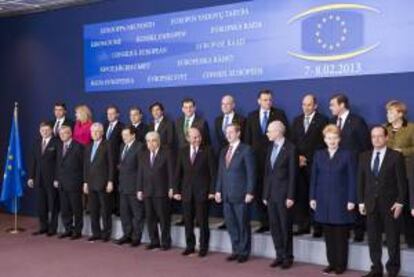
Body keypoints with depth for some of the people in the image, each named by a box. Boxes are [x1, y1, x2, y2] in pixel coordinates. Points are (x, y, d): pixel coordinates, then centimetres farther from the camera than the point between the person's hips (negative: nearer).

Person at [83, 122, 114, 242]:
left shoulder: (107, 145, -3)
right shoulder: (89, 147, 16)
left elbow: (111, 164, -7)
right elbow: (86, 165, 16)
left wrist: (110, 182, -12)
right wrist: (85, 182, 11)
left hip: (103, 183, -6)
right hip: (91, 183, 6)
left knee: (105, 210, 0)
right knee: (93, 210, 7)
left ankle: (106, 233, 8)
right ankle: (96, 233, 14)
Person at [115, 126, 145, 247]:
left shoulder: (139, 147, -13)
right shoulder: (123, 146, 14)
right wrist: (120, 167, 6)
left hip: (134, 185, -8)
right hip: (123, 185, 8)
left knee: (137, 213, 3)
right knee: (124, 212, 12)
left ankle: (136, 237, 11)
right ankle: (127, 235, 22)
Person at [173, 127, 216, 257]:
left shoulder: (207, 151, -2)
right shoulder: (183, 152, 9)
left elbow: (213, 172, -4)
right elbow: (178, 172, 9)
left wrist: (212, 191, -9)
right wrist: (176, 190, 4)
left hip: (202, 192, -3)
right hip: (187, 192, 4)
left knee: (202, 221, 2)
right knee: (188, 221, 8)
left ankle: (203, 247, 12)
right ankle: (190, 246, 19)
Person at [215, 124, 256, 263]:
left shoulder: (246, 150, -5)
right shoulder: (224, 151, 15)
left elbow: (251, 173, -9)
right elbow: (220, 172, 16)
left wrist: (249, 192, -14)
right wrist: (218, 190, 8)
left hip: (240, 194, -6)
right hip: (226, 194, 6)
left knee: (243, 224, 2)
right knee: (230, 224, 9)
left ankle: (244, 252, 13)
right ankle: (236, 250, 20)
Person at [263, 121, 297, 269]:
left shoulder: (290, 148, -9)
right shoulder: (271, 147, 12)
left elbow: (293, 174, -11)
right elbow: (267, 172, 13)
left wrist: (290, 196, -14)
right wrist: (265, 194, 10)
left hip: (283, 193, -6)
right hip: (271, 193, 6)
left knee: (285, 227, 3)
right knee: (274, 226, 9)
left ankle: (287, 257, 14)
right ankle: (279, 255, 19)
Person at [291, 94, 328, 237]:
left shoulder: (322, 120, 2)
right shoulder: (297, 120, 18)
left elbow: (322, 143, -4)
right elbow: (292, 141, 15)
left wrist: (308, 158, -8)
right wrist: (298, 156, 0)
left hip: (314, 164, -4)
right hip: (299, 163, 4)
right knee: (299, 195, 0)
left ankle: (317, 227, 2)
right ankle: (303, 225, 6)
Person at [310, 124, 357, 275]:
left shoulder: (347, 155, -1)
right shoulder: (318, 154, 8)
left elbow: (352, 179, -4)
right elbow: (314, 177, 8)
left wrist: (351, 200, -9)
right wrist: (312, 197, 3)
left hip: (341, 200, -3)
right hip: (324, 200, 3)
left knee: (340, 234, 3)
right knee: (328, 234, 7)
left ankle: (341, 264, 13)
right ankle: (331, 262, 16)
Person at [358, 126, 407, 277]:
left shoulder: (396, 156, -4)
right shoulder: (364, 156, 7)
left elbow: (402, 181, -5)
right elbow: (361, 180, 8)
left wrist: (400, 202, -10)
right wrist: (361, 201, 4)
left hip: (390, 204, -3)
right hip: (371, 203, 4)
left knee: (392, 239, 6)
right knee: (373, 239, 7)